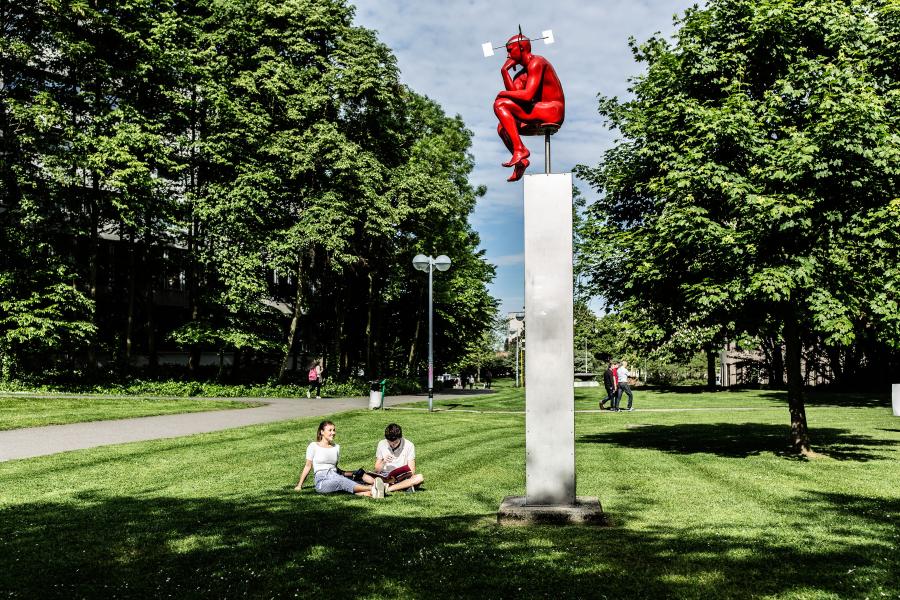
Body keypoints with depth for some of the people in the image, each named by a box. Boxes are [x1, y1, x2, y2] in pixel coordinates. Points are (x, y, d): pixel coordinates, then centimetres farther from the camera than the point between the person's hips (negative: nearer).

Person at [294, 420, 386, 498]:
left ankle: (370, 493, -63)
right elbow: (308, 466, 11)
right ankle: (371, 488, -60)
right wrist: (299, 485, 12)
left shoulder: (336, 447, 19)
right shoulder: (313, 446, 7)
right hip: (321, 480, -4)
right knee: (342, 482, -36)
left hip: (335, 477, 4)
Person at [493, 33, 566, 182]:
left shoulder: (536, 63, -9)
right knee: (502, 127, 15)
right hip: (543, 115, 10)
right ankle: (521, 161, 1)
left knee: (499, 104, -16)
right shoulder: (524, 72, 21)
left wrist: (502, 94, -7)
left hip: (553, 111, -10)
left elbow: (528, 95, -21)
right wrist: (504, 71, 2)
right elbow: (514, 92, 6)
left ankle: (519, 149, -21)